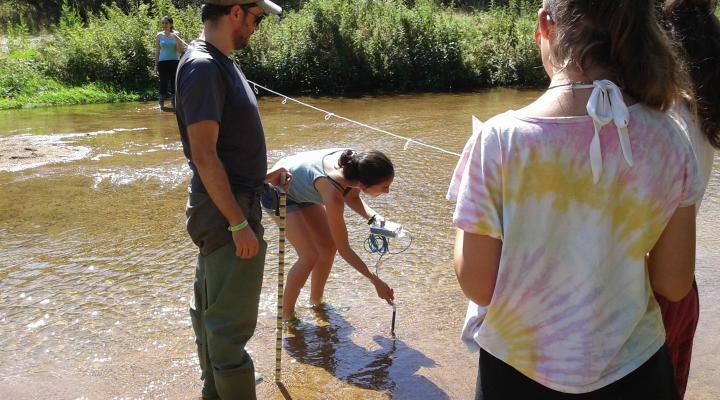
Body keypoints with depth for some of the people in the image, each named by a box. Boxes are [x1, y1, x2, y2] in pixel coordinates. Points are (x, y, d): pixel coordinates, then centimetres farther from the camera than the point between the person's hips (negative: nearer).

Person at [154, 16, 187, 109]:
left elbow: (180, 51, 1)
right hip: (163, 62, 0)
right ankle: (161, 105, 4)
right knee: (163, 83, -2)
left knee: (174, 84, 0)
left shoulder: (176, 34, 3)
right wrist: (156, 65, 5)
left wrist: (176, 38, -13)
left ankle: (175, 105, 7)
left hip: (174, 62, 0)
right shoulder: (159, 35, 6)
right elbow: (157, 51, 10)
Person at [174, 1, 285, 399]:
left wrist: (258, 176, 18)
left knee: (212, 313, 20)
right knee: (230, 324, 0)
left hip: (230, 205, 10)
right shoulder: (202, 66, -19)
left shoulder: (219, 63, 11)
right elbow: (204, 156, -22)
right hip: (227, 212, -10)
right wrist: (239, 224, -21)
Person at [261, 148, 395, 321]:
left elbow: (352, 198, -2)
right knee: (310, 256, -15)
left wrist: (373, 216, -20)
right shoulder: (332, 192, -42)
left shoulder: (355, 162, -25)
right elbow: (344, 249, -31)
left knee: (328, 247, 7)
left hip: (301, 189, 8)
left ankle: (316, 300, 28)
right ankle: (286, 313, 5)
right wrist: (376, 282, -24)